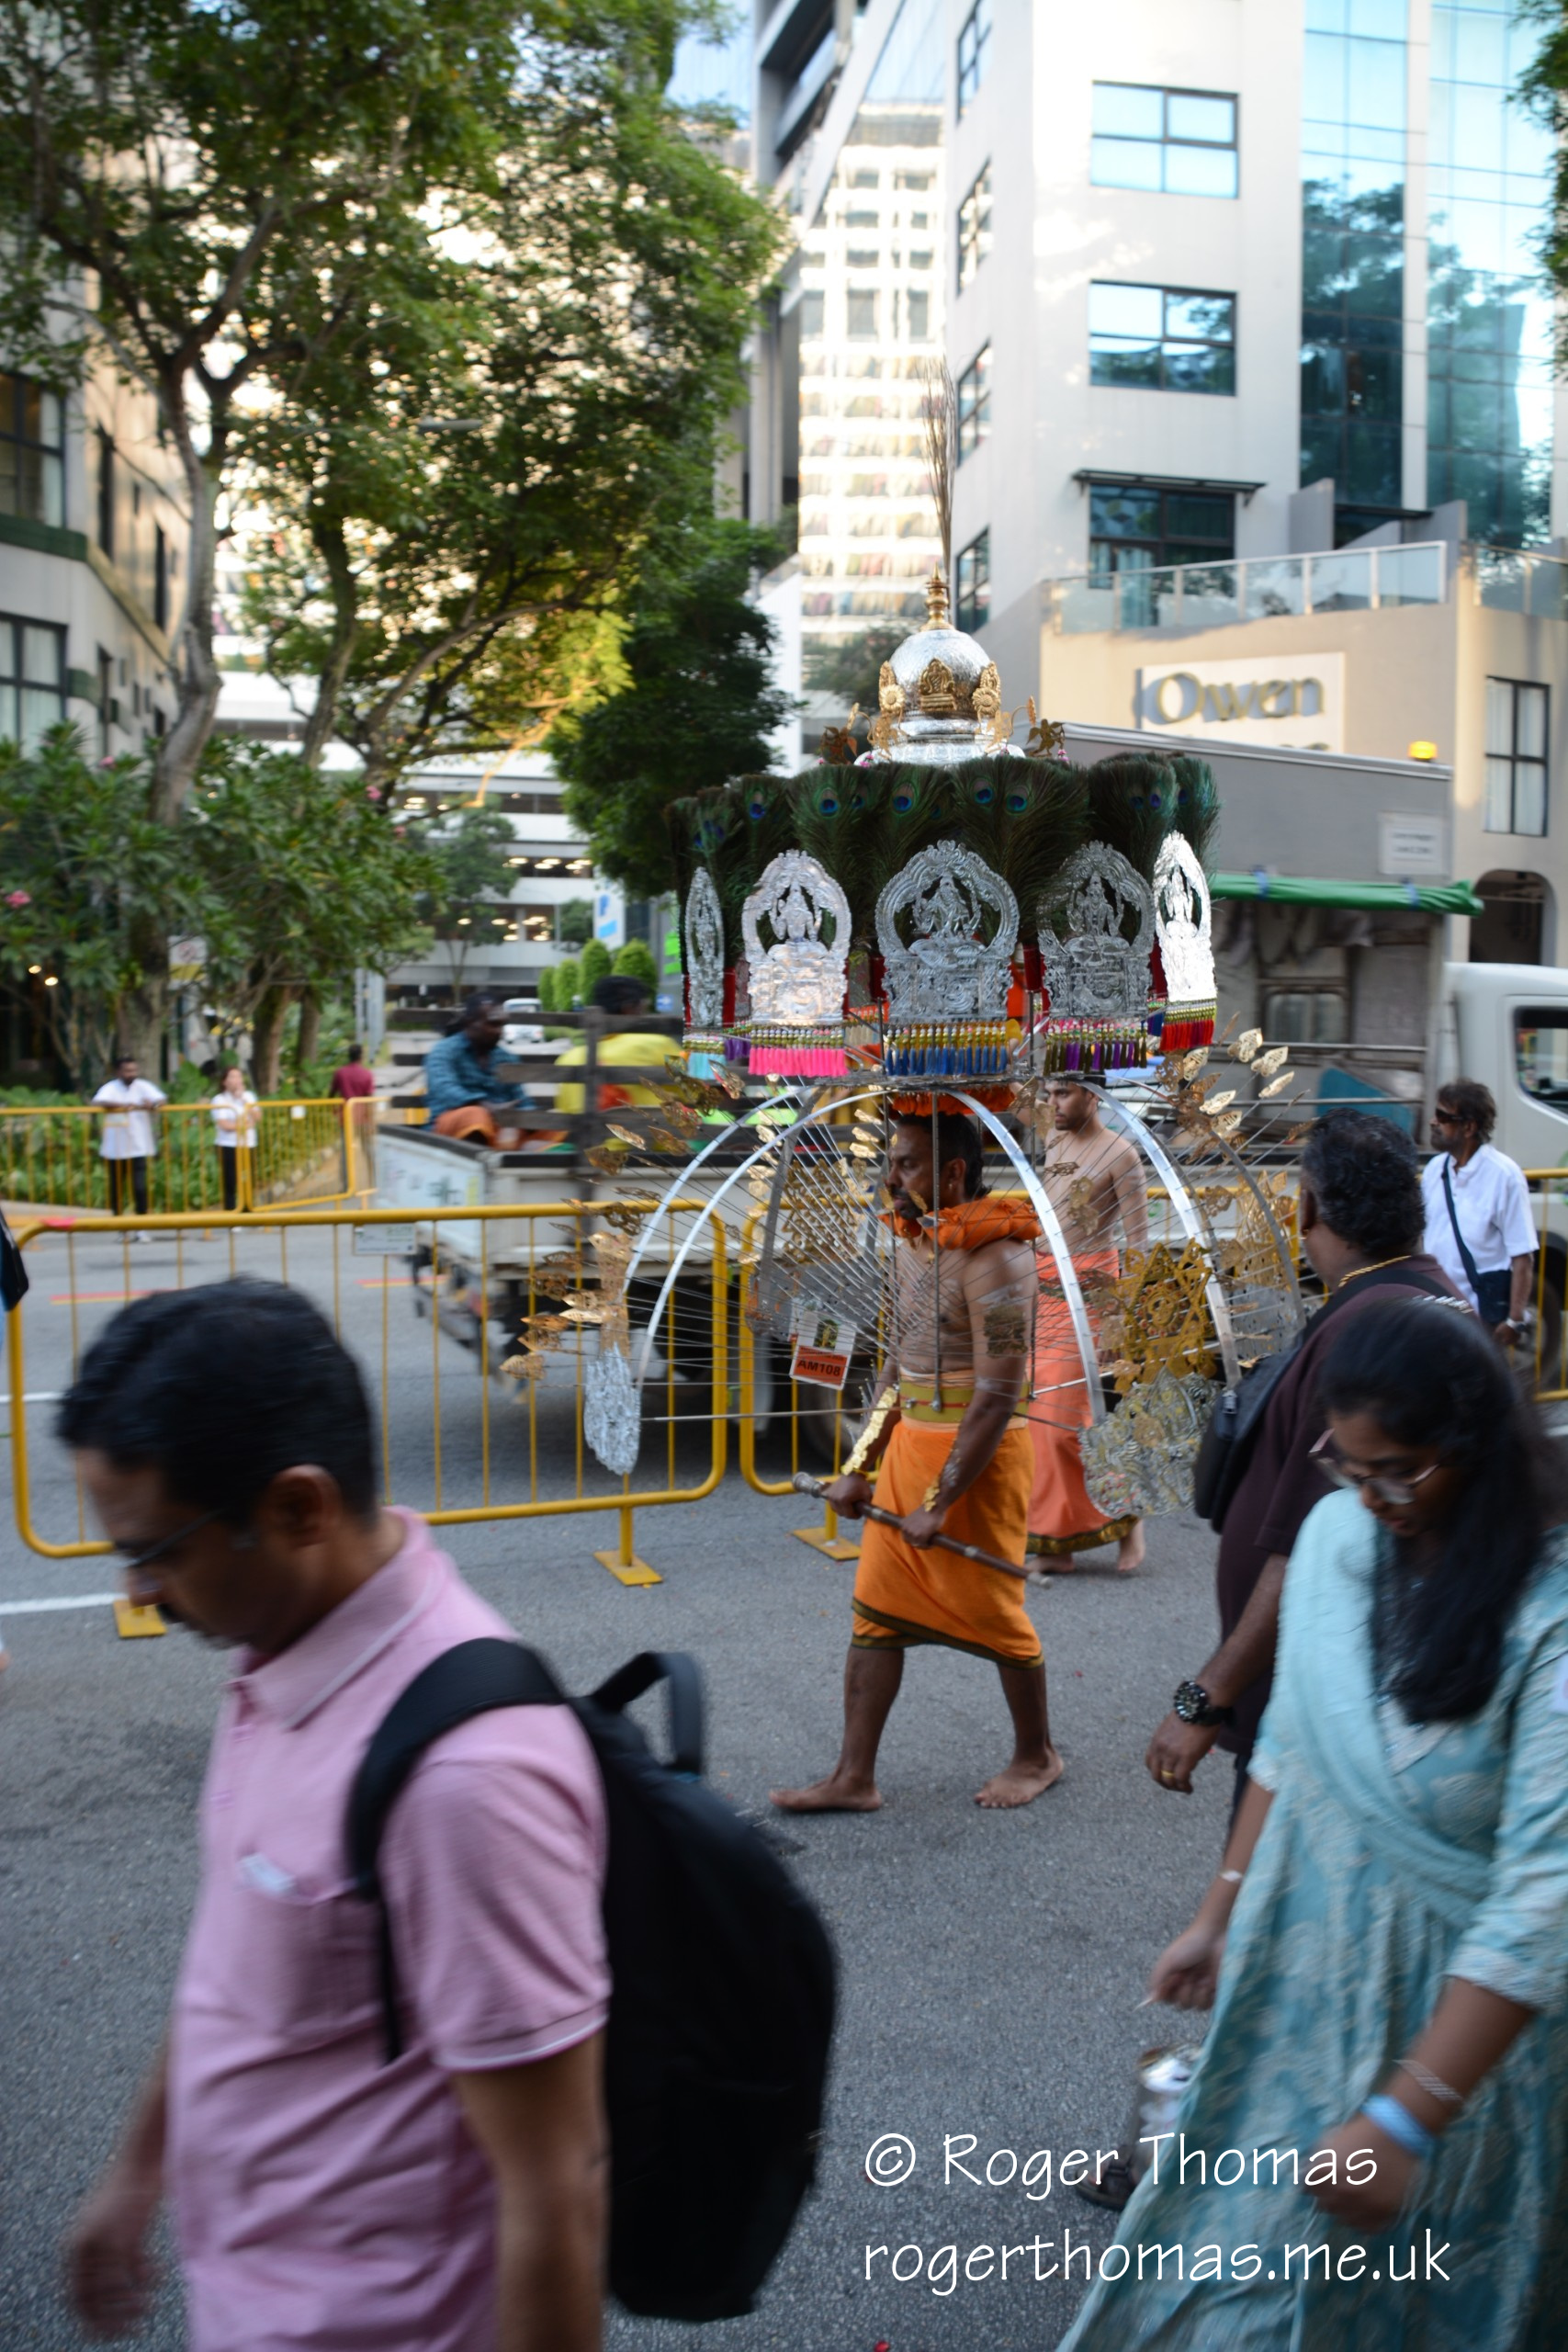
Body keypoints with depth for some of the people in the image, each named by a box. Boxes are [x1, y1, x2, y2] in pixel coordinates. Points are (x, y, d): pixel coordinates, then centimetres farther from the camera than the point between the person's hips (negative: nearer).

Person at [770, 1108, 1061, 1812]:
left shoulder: (995, 1257, -19)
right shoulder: (911, 1240, 8)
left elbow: (998, 1395, -22)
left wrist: (939, 1502, -20)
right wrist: (860, 1465, 12)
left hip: (977, 1450, -8)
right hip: (909, 1439, 8)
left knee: (991, 1609, 7)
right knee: (877, 1609, 7)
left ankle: (1036, 1755, 29)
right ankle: (854, 1778, 14)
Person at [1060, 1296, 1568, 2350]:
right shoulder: (1340, 1531, -8)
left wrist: (1402, 2119, -26)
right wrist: (1221, 1913, 13)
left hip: (1463, 2019, -5)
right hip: (1299, 1985, 5)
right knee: (1244, 2267, 19)